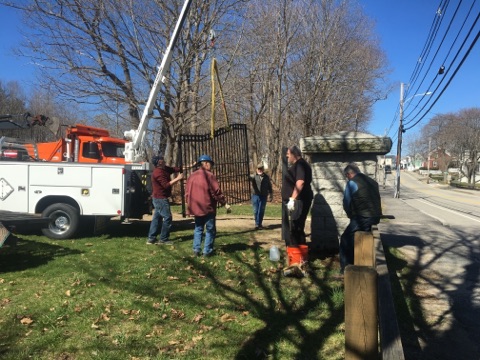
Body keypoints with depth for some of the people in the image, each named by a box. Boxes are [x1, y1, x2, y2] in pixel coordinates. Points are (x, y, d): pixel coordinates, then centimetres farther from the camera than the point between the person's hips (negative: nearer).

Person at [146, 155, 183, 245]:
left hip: (158, 198, 10)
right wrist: (177, 178, -21)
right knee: (167, 218, -5)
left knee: (157, 218, 11)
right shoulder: (158, 172, -19)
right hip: (160, 198, -10)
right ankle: (163, 239, 1)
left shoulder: (165, 169, 9)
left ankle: (151, 239, 15)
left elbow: (176, 169, 8)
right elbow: (166, 185, -24)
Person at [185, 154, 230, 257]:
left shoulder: (192, 176, 9)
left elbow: (187, 192, 12)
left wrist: (190, 205, 20)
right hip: (208, 207, -6)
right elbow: (216, 191, -14)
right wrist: (225, 203, -8)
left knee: (198, 229, 16)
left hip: (196, 207, 6)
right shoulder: (209, 175, -11)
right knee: (210, 229, 4)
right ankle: (207, 251, 3)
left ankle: (196, 249, 11)